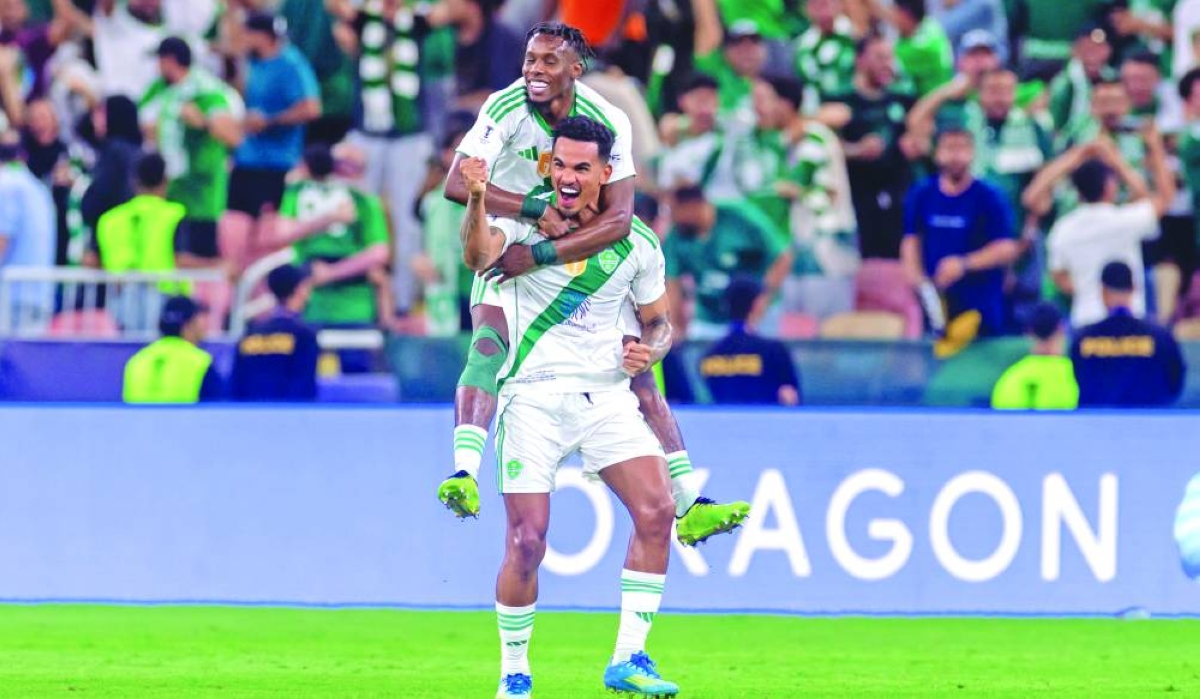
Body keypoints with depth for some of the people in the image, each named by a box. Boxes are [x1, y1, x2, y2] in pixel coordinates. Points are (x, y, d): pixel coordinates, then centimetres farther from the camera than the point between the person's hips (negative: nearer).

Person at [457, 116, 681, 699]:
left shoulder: (637, 243, 4)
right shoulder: (527, 217, -5)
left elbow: (658, 321, 16)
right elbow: (478, 256, -26)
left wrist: (650, 349, -7)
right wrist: (477, 199, -45)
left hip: (606, 394, 3)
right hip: (533, 397, -3)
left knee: (656, 510, -14)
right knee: (526, 541, -9)